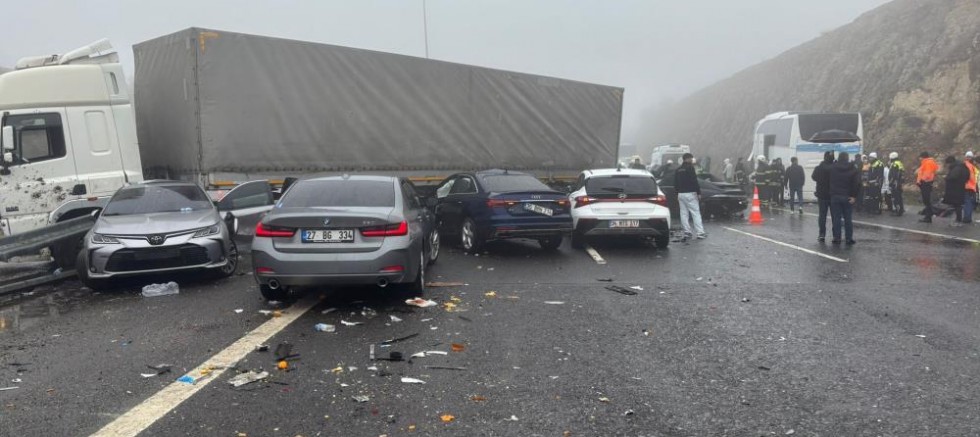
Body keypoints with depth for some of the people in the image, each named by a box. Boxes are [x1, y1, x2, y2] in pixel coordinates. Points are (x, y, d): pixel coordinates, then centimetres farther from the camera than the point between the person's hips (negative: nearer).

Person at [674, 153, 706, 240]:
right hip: (690, 194, -7)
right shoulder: (690, 168, -9)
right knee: (696, 213, -5)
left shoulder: (678, 170, 13)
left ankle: (687, 232, 7)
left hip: (681, 194, 7)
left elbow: (675, 184, 17)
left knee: (684, 213, 8)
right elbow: (694, 182, -14)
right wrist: (699, 193, -10)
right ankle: (700, 233, -7)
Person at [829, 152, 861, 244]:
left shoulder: (832, 168, -1)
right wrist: (854, 196, -6)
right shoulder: (853, 169, -2)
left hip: (835, 196, -1)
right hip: (847, 197, 1)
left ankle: (837, 238, 2)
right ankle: (849, 238, 6)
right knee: (848, 219, 6)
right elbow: (857, 183, -7)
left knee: (836, 218, 3)